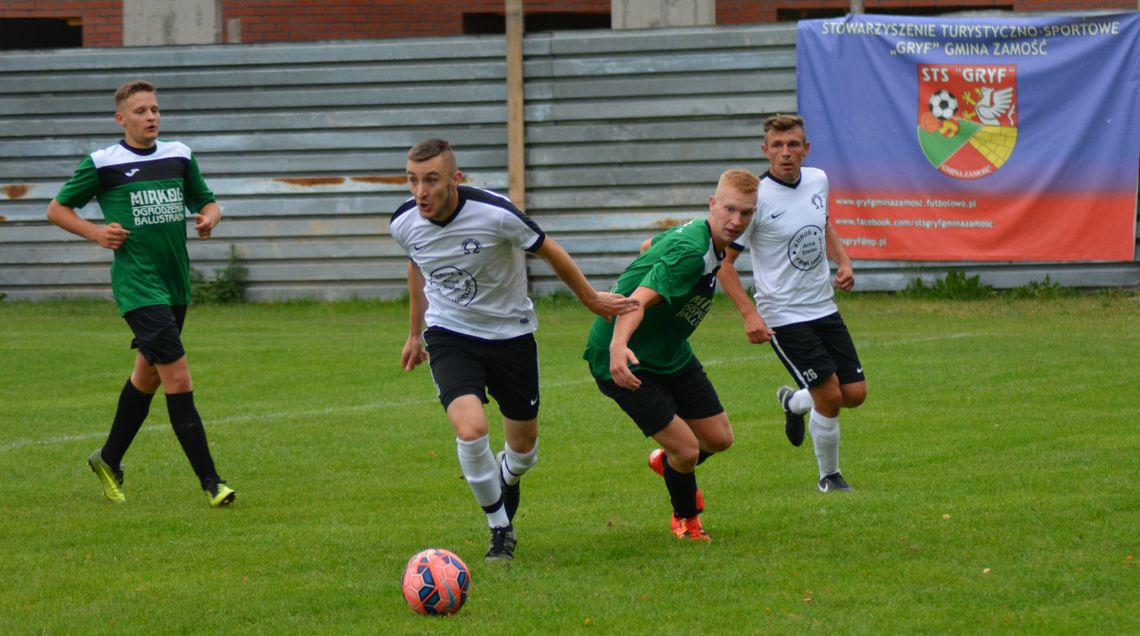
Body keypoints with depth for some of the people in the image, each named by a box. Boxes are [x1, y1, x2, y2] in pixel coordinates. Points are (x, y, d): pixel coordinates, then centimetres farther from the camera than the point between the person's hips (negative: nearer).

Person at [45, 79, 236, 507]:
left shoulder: (179, 156, 8)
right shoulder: (102, 164, -4)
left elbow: (206, 201, 20)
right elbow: (57, 209, 5)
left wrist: (209, 217, -3)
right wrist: (96, 233, -10)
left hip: (176, 283, 6)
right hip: (137, 285, -6)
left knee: (148, 373, 17)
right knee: (178, 377, -15)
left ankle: (109, 460, 37)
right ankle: (210, 481, -14)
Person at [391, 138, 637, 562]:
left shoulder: (495, 214, -27)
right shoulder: (404, 223, -14)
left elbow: (549, 252, -8)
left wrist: (591, 299, 5)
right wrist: (414, 333, 22)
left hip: (511, 333, -1)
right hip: (449, 334, 1)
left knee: (524, 448, 10)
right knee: (470, 428, -23)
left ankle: (505, 483, 50)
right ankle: (500, 528, 0)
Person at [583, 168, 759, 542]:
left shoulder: (698, 232, -1)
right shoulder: (690, 252, -31)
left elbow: (649, 246, 20)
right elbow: (638, 300, -44)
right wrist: (618, 345, -62)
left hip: (671, 353, 10)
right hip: (626, 358, -10)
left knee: (719, 439, 12)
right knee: (686, 449, -12)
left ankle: (667, 462, 45)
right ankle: (685, 519, 18)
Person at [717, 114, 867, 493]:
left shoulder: (818, 180, 2)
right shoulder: (757, 198, -17)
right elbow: (723, 261, -14)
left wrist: (843, 261, 4)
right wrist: (749, 314, -23)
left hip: (824, 307, 6)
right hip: (783, 316, -6)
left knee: (855, 394, 4)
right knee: (830, 395, -10)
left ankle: (793, 402, 34)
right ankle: (829, 477, 12)